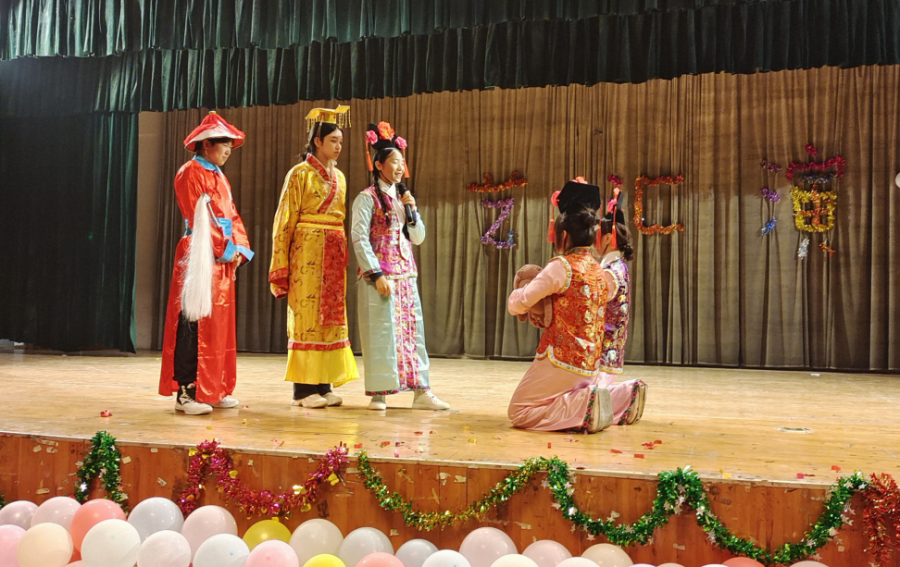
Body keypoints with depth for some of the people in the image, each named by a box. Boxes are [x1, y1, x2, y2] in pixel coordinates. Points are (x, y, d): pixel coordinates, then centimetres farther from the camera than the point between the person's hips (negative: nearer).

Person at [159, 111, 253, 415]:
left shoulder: (219, 177, 21)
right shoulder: (191, 173, -6)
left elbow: (232, 216, 16)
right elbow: (200, 219, -14)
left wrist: (239, 249, 1)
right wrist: (225, 250, -14)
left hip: (224, 259, 9)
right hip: (201, 258, -9)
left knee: (220, 326, 10)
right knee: (194, 325, -8)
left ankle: (214, 389, 17)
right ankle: (186, 391, -5)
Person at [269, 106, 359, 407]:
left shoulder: (339, 177, 16)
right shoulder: (300, 174, -3)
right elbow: (285, 222, -6)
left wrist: (344, 257, 10)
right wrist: (281, 268, -11)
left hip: (334, 256, 7)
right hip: (307, 253, -6)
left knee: (331, 317, 6)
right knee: (307, 316, -4)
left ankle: (323, 384, 12)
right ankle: (303, 388, 2)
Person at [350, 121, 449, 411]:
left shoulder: (402, 197, 17)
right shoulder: (368, 198, -3)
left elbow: (418, 238, 16)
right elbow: (359, 238, -11)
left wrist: (412, 210, 1)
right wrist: (377, 274, -17)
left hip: (406, 274, 6)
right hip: (380, 274, -6)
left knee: (413, 329, 4)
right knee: (382, 332, -4)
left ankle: (421, 391, 7)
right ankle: (379, 393, 4)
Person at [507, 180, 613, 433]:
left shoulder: (561, 266, -14)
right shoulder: (598, 270, 10)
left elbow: (517, 305, -11)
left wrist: (521, 288, 10)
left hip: (561, 361, -8)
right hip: (590, 365, 8)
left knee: (518, 413, 3)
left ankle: (583, 405, -16)